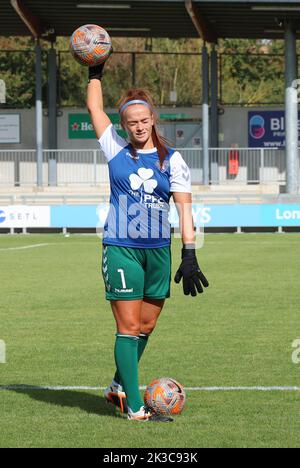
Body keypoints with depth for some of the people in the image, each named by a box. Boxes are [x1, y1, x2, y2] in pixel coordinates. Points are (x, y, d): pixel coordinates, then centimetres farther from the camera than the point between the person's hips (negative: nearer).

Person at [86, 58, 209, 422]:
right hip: (121, 249, -2)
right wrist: (96, 74, 23)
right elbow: (94, 108, 13)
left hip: (159, 251, 2)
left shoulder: (172, 159, 4)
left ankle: (118, 387, 29)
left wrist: (189, 255, -8)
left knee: (146, 327, 10)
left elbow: (184, 207, -1)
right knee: (129, 327, -7)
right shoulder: (116, 150, 3)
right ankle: (133, 407, -8)